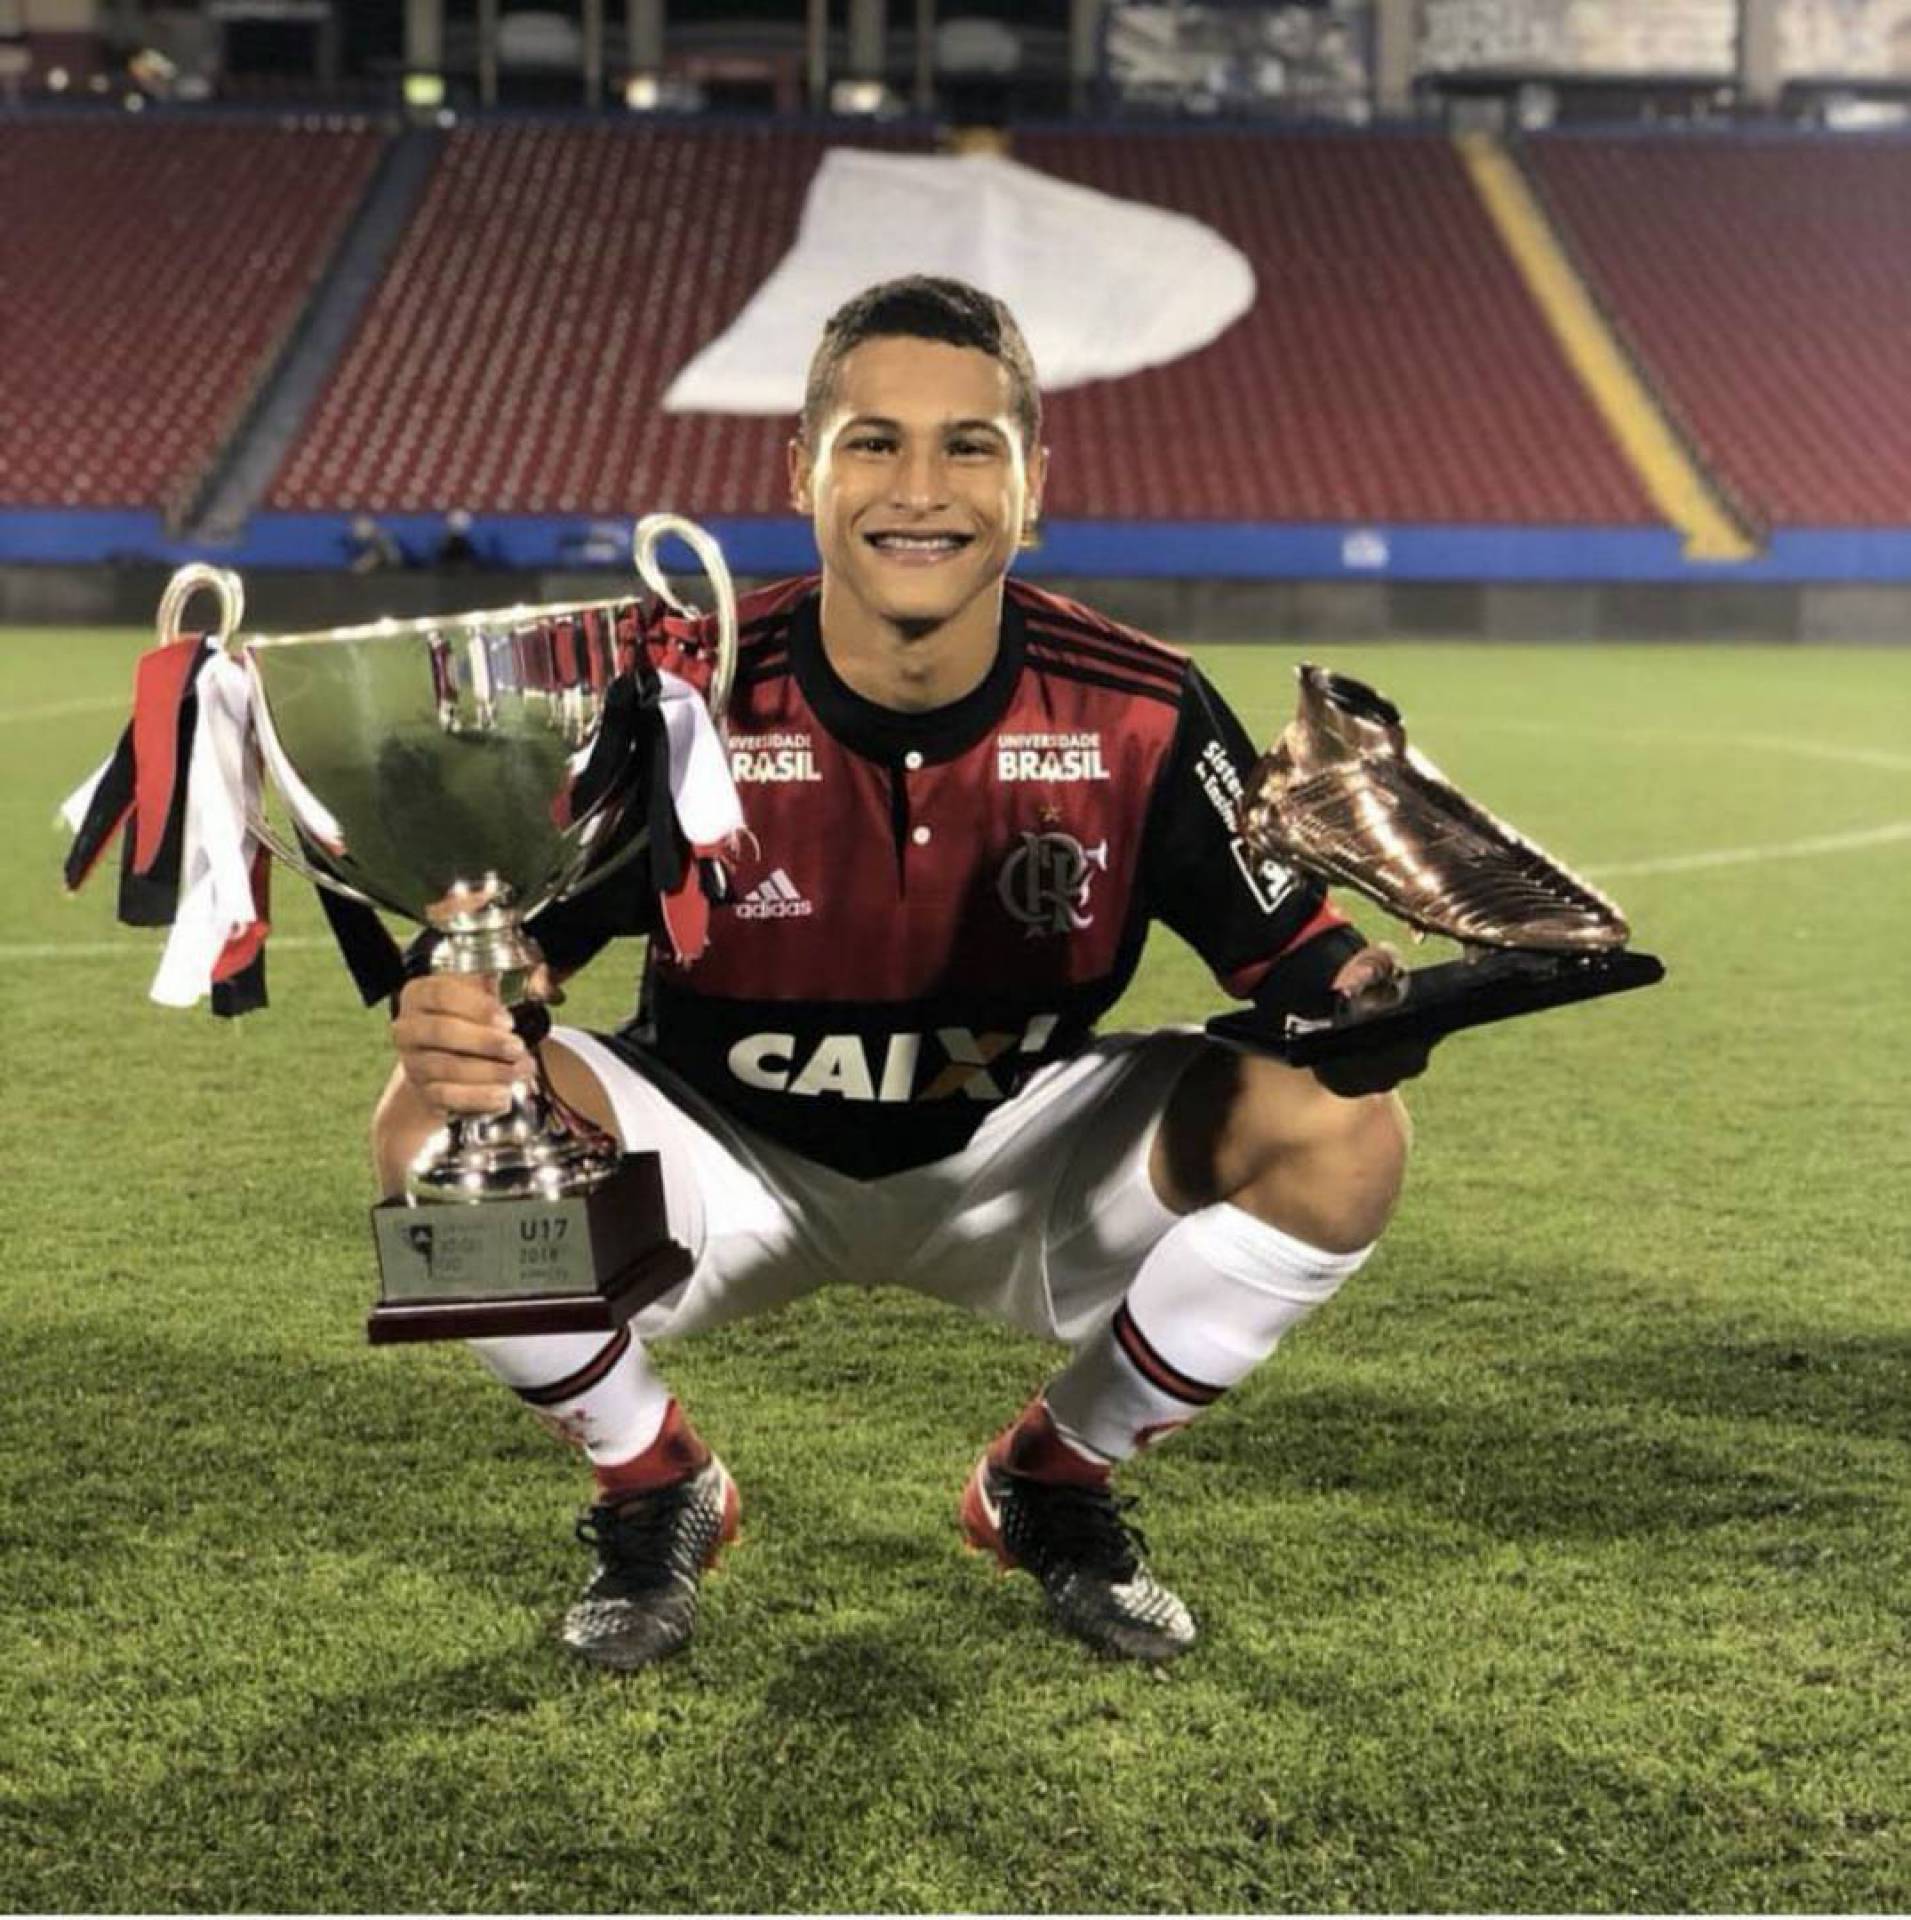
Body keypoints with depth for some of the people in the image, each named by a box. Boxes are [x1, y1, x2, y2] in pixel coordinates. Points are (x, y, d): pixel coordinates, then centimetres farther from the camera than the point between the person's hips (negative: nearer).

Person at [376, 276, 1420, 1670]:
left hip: (1017, 1162, 1)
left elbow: (1298, 959, -12)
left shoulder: (1140, 715, -18)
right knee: (439, 1126, -29)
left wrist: (1377, 1000, -38)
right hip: (726, 1164, -1)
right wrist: (448, 1025, -46)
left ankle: (1055, 1485, 6)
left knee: (1346, 1134, -22)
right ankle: (658, 1492, 3)